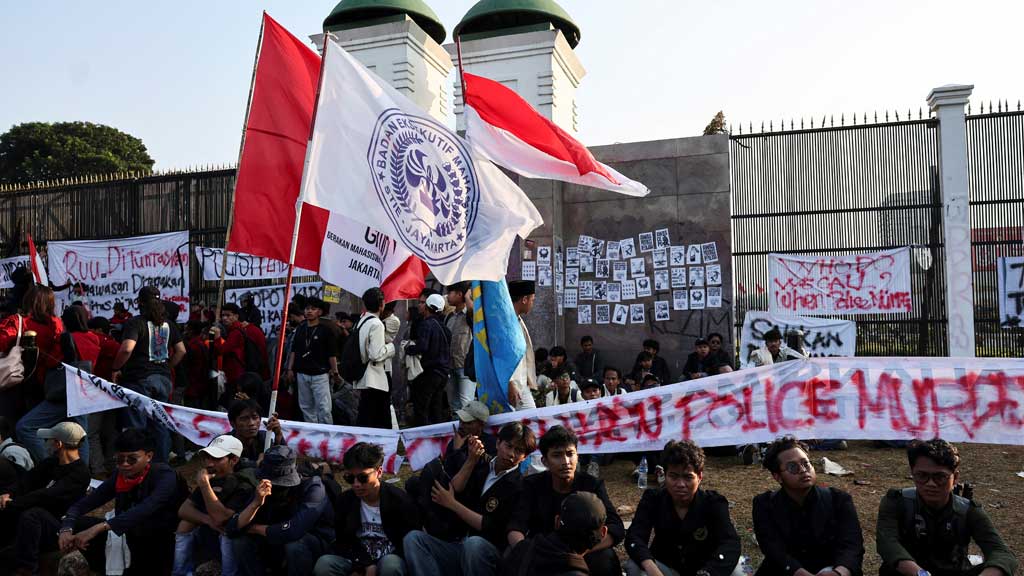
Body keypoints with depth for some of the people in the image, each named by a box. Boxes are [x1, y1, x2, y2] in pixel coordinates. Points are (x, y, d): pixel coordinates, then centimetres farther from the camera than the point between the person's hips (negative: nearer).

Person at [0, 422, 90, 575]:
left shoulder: (80, 473, -17)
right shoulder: (51, 462, 10)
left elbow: (49, 495, -25)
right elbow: (29, 481, 3)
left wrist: (13, 502, -24)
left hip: (58, 528, -8)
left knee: (32, 514, -33)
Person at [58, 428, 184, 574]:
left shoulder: (164, 476, -20)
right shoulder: (119, 476, -1)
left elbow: (146, 510, -37)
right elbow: (82, 504, -2)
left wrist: (99, 527, -43)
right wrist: (66, 530, -22)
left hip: (161, 545, -6)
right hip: (130, 538, 6)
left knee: (135, 527, -36)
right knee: (77, 524, -7)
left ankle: (137, 569, -11)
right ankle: (109, 569, 6)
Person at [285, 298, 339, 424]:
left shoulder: (326, 330, -3)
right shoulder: (300, 329, 10)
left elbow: (332, 354, -3)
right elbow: (294, 350, 14)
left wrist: (335, 371, -7)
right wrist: (290, 368, 8)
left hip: (320, 374, -5)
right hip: (302, 374, 5)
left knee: (324, 408, -9)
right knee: (306, 407, 11)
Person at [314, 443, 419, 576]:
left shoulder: (400, 501, -12)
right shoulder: (344, 501, -1)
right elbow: (343, 543, 4)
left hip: (390, 559, -3)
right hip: (358, 560, 3)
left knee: (390, 564, -39)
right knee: (323, 564, -26)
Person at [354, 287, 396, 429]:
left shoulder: (361, 321, 11)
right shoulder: (376, 324, -15)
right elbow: (376, 354, -20)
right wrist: (391, 347, -5)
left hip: (363, 379, 9)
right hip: (374, 380, -9)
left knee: (363, 420, 13)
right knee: (377, 423, -3)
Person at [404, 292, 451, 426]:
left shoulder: (426, 324, -15)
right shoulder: (442, 326, 12)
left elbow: (422, 347, -27)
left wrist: (408, 348, -8)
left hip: (429, 372, -9)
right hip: (443, 372, 9)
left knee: (421, 409, -2)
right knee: (436, 409, 16)